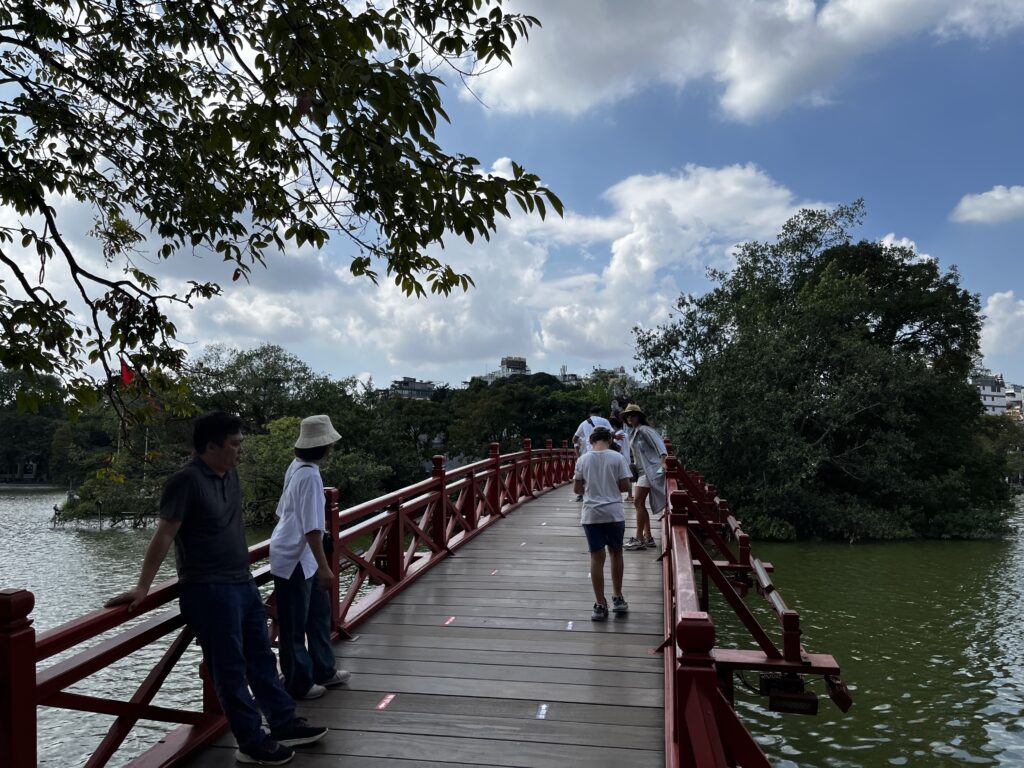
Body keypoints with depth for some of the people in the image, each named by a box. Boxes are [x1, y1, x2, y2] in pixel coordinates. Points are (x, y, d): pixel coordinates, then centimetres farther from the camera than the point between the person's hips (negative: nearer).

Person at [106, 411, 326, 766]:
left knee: (261, 658, 16)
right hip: (209, 591, -8)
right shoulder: (187, 480, -17)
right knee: (230, 669, 4)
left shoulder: (230, 475, 7)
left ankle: (284, 724, 29)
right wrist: (142, 587, -18)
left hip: (243, 583, 8)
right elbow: (164, 535, -18)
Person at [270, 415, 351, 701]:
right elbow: (312, 527, -28)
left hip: (303, 556, 9)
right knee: (295, 624, 6)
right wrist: (324, 567, -26)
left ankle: (323, 671, 33)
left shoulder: (297, 467, 3)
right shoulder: (310, 476, -25)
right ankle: (298, 684, 21)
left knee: (319, 613, 19)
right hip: (293, 559, -9)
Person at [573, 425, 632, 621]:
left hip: (591, 515, 0)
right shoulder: (617, 457, -4)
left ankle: (600, 606, 7)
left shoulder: (583, 459, 0)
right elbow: (625, 486, -4)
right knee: (616, 553, 18)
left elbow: (576, 488, 5)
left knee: (597, 558, 5)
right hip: (614, 513, 0)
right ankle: (618, 599, 25)